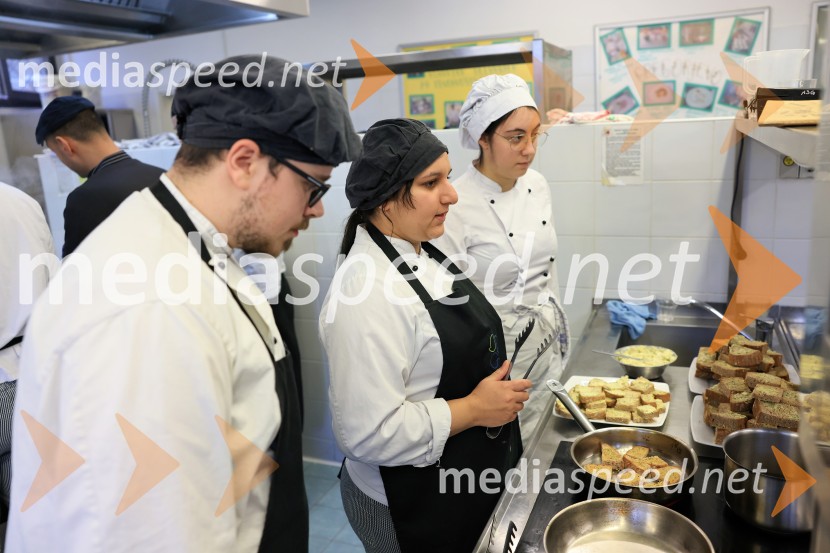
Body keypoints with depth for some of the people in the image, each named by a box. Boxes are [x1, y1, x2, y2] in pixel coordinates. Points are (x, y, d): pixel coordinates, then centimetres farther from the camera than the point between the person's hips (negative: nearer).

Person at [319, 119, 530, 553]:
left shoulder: (422, 255, 1)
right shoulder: (365, 293, -29)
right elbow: (367, 433, -29)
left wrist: (499, 396, 7)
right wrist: (474, 410, -23)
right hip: (412, 508, -8)